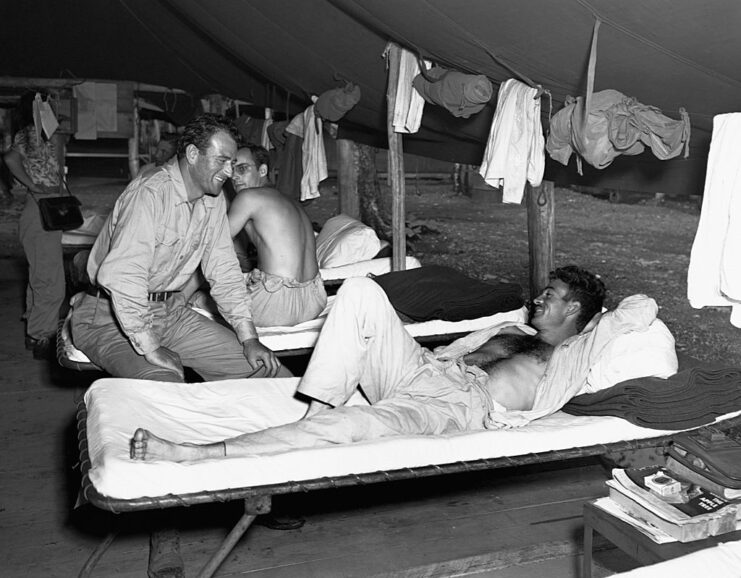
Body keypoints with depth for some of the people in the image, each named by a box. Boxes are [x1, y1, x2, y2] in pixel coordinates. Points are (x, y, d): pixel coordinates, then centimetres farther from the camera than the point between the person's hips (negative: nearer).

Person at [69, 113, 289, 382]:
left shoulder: (214, 200, 4)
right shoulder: (149, 193, -22)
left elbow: (223, 270, 7)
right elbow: (120, 275, -31)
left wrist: (250, 339, -1)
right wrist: (151, 348, -27)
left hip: (169, 310, 8)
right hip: (110, 317, -7)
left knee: (262, 366, -3)